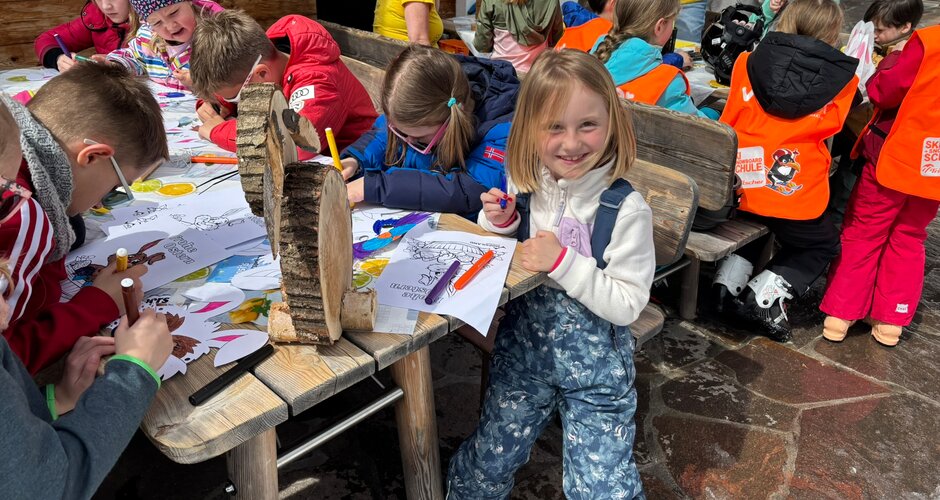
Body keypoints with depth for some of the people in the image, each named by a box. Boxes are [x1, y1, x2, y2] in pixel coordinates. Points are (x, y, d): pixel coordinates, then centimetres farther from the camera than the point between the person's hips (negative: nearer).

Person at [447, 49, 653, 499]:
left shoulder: (625, 208, -19)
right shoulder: (526, 184, -5)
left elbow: (628, 305, -18)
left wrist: (564, 262, -27)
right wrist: (499, 223, -12)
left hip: (596, 363, -3)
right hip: (524, 347, 4)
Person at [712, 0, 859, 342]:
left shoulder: (748, 61, 5)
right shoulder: (842, 78, 2)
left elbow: (729, 121, 10)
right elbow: (829, 128, 9)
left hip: (739, 185, 3)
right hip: (792, 194, -3)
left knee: (755, 222, 35)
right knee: (823, 244, 25)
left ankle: (728, 282, 13)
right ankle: (764, 300, 5)